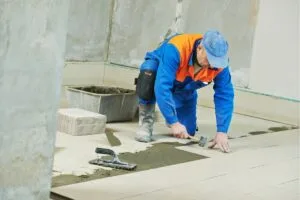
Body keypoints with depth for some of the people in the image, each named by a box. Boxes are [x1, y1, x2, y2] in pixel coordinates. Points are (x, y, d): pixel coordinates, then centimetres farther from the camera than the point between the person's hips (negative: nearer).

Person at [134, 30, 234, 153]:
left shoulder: (219, 64, -30)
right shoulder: (175, 49, -43)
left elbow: (225, 96, -27)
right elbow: (162, 87, -47)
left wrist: (222, 131, -36)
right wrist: (174, 122, -48)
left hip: (184, 90, 4)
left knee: (187, 132, -6)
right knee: (148, 73, -40)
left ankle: (173, 111, 28)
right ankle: (146, 120, -16)